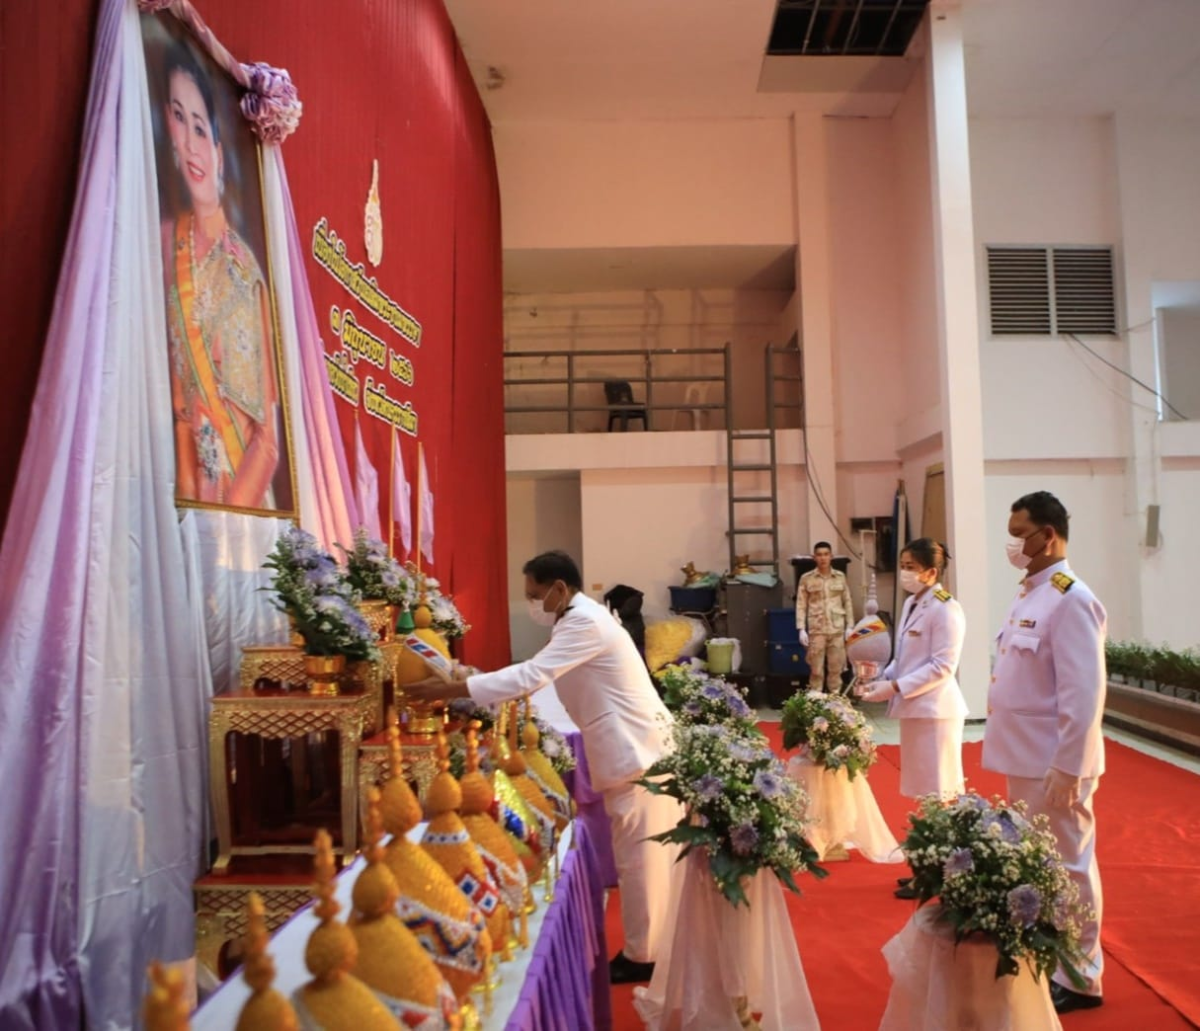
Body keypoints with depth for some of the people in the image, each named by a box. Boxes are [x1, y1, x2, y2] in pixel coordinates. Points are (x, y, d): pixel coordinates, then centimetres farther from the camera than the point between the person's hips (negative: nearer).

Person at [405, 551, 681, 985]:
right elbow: (538, 677, 16)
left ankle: (642, 956, 13)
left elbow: (530, 675, -25)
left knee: (641, 857, 1)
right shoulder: (581, 620, 15)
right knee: (648, 855, 18)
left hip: (638, 750, -10)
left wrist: (451, 689, -21)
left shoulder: (586, 623, -20)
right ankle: (653, 945, 29)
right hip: (636, 746, 10)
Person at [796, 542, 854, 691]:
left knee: (836, 668, 7)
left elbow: (848, 603, 10)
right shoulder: (806, 578, 0)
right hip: (816, 630, -2)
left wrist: (850, 626, 5)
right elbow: (801, 605, 0)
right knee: (816, 669, 1)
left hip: (837, 629, 2)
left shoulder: (841, 577, 6)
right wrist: (801, 629, -6)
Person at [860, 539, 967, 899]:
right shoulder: (911, 604, 12)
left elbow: (942, 667, -19)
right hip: (915, 709, 9)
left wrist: (895, 688, -20)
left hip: (935, 710, -9)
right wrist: (883, 678, 1)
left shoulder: (945, 609, -15)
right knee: (926, 794, 16)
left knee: (938, 795, 1)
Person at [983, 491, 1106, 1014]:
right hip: (1025, 758, 9)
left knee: (1067, 868, 6)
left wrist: (1067, 768, -21)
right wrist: (1025, 756, 16)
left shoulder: (1070, 600, -18)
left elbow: (1083, 694, -21)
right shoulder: (1029, 594, 10)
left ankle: (1080, 979, 21)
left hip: (1053, 764, -9)